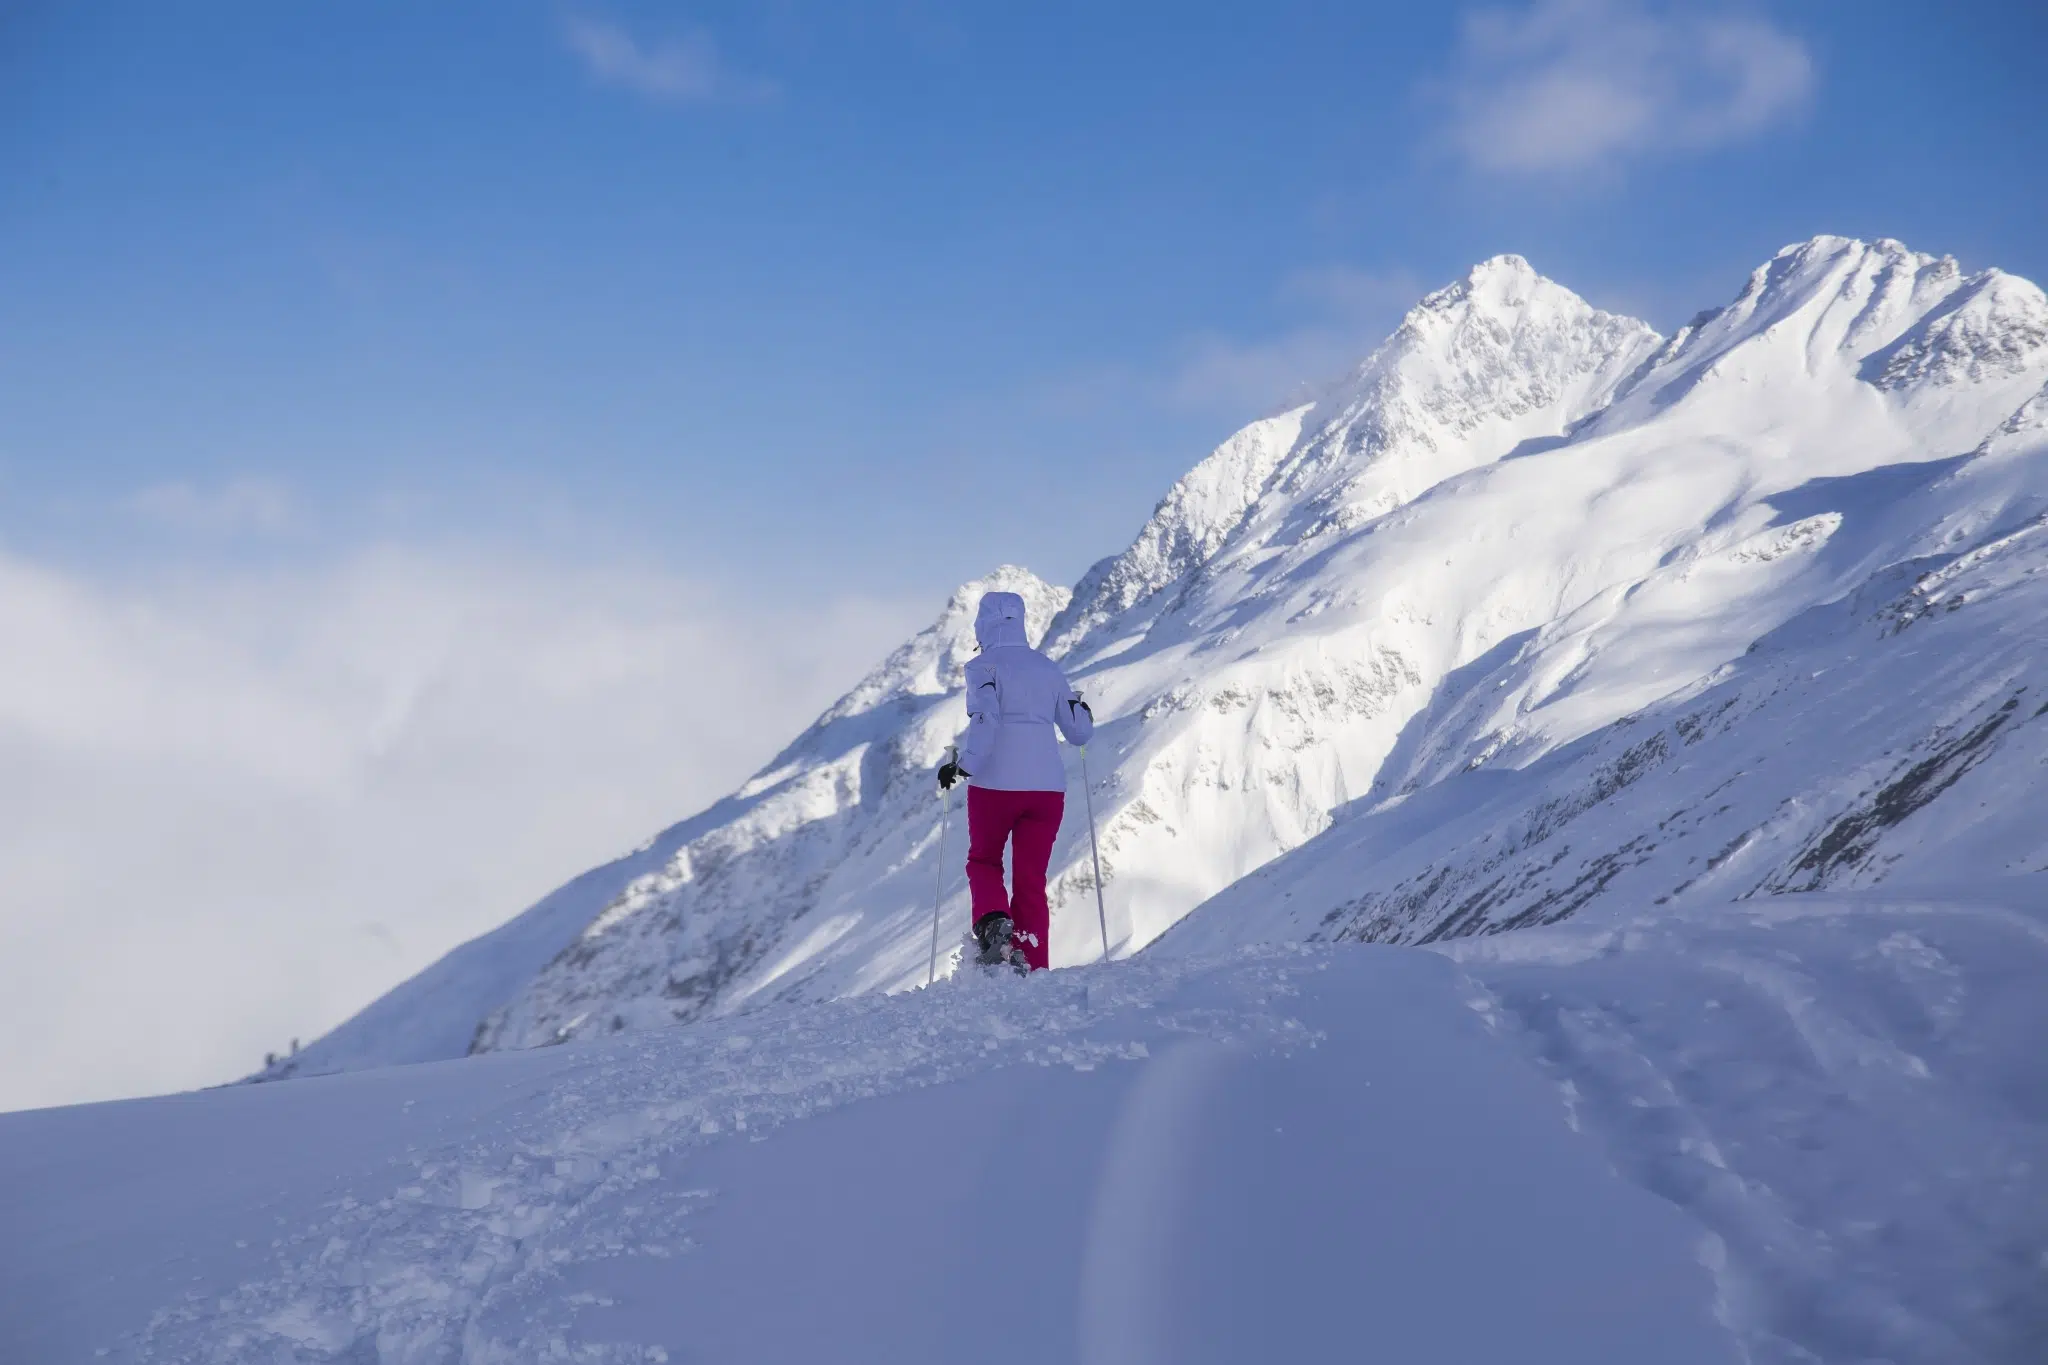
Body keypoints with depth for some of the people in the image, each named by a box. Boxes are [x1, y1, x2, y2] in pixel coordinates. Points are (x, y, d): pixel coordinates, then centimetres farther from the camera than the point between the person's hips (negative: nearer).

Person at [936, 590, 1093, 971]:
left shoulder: (983, 665, -2)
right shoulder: (1048, 669, 11)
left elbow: (985, 720, -18)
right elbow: (1079, 732, 14)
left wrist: (960, 765, -9)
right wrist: (1082, 710, 34)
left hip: (995, 784, -3)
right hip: (1047, 787, 3)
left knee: (983, 862, 19)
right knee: (1030, 880, 9)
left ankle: (994, 923, -8)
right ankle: (1032, 966, 0)